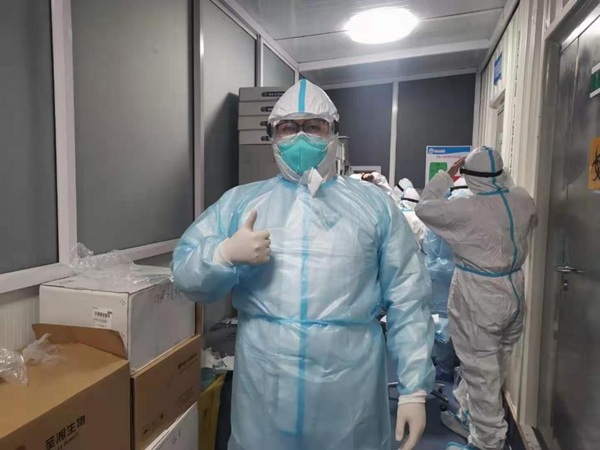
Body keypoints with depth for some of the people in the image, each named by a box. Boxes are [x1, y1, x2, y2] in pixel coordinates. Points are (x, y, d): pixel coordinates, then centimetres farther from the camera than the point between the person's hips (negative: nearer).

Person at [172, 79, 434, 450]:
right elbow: (185, 272, 3)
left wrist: (415, 388, -2)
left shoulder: (375, 205, 2)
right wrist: (226, 254, -17)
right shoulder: (240, 202, 4)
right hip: (263, 388, 1)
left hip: (352, 389, 0)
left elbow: (408, 302, 1)